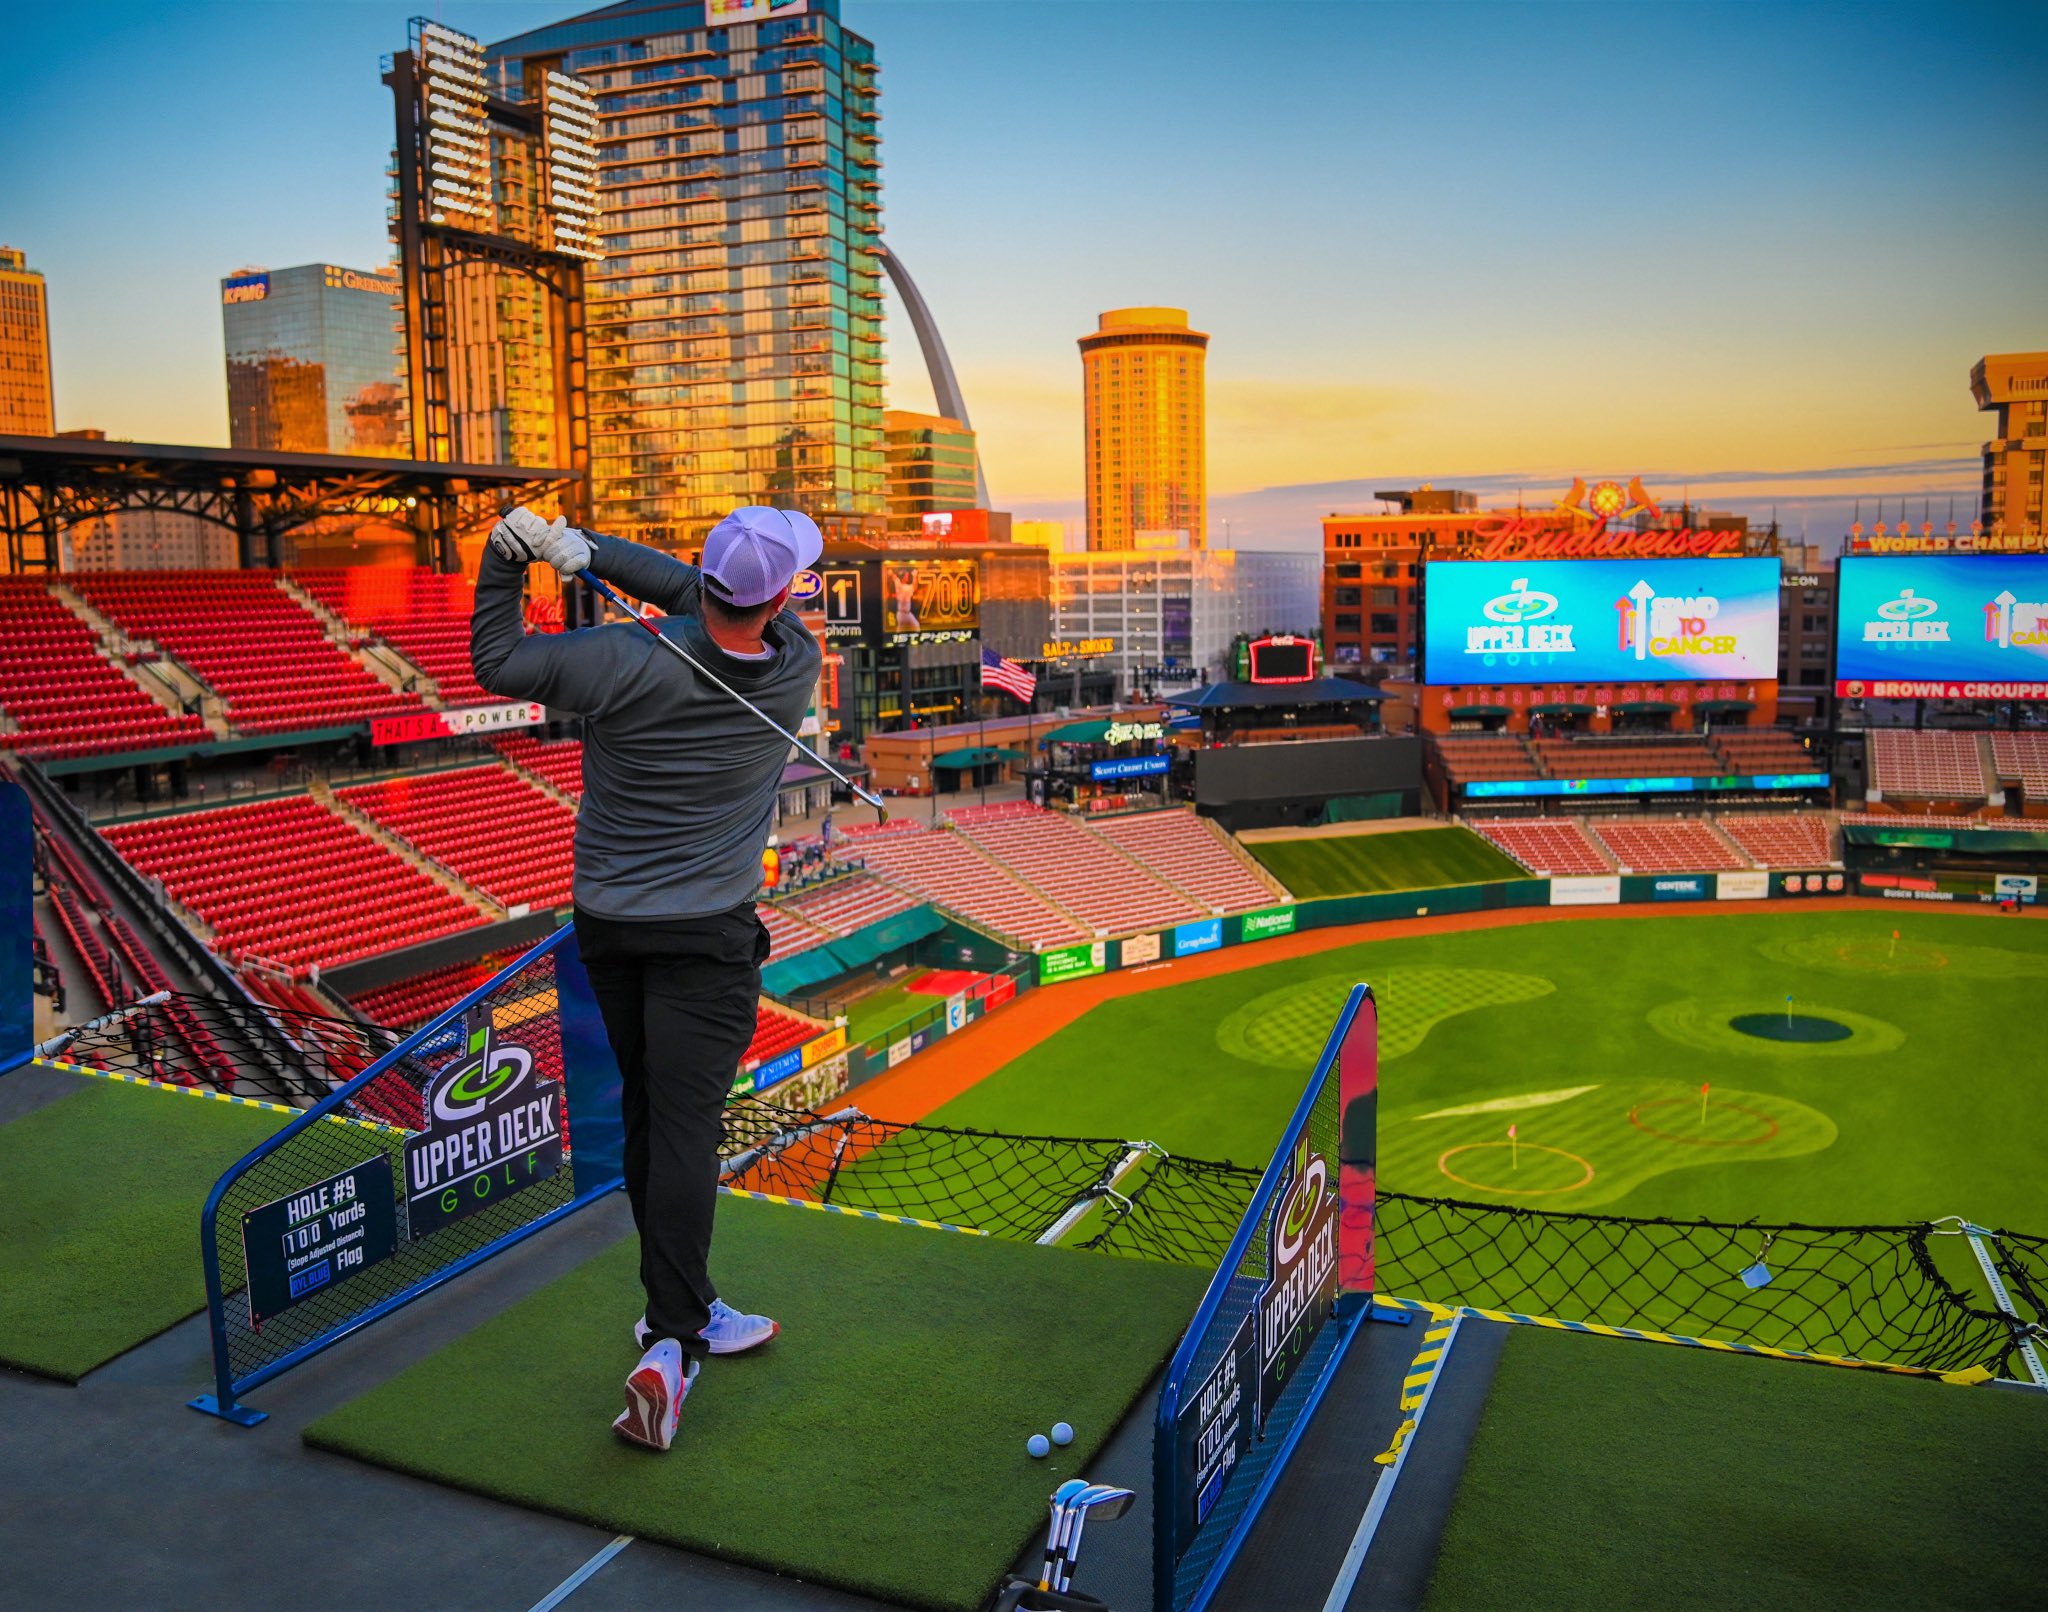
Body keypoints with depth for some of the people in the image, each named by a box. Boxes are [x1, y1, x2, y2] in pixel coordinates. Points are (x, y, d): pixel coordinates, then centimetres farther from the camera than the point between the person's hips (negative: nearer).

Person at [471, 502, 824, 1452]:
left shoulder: (628, 663, -16)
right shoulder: (795, 671, -11)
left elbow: (495, 662, -3)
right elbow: (705, 602, -1)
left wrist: (508, 559, 2)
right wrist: (589, 549, -8)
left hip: (606, 927, 2)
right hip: (705, 939, -2)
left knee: (648, 1118, 14)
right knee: (685, 1128, -3)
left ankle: (684, 1310, 27)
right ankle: (670, 1347, -11)